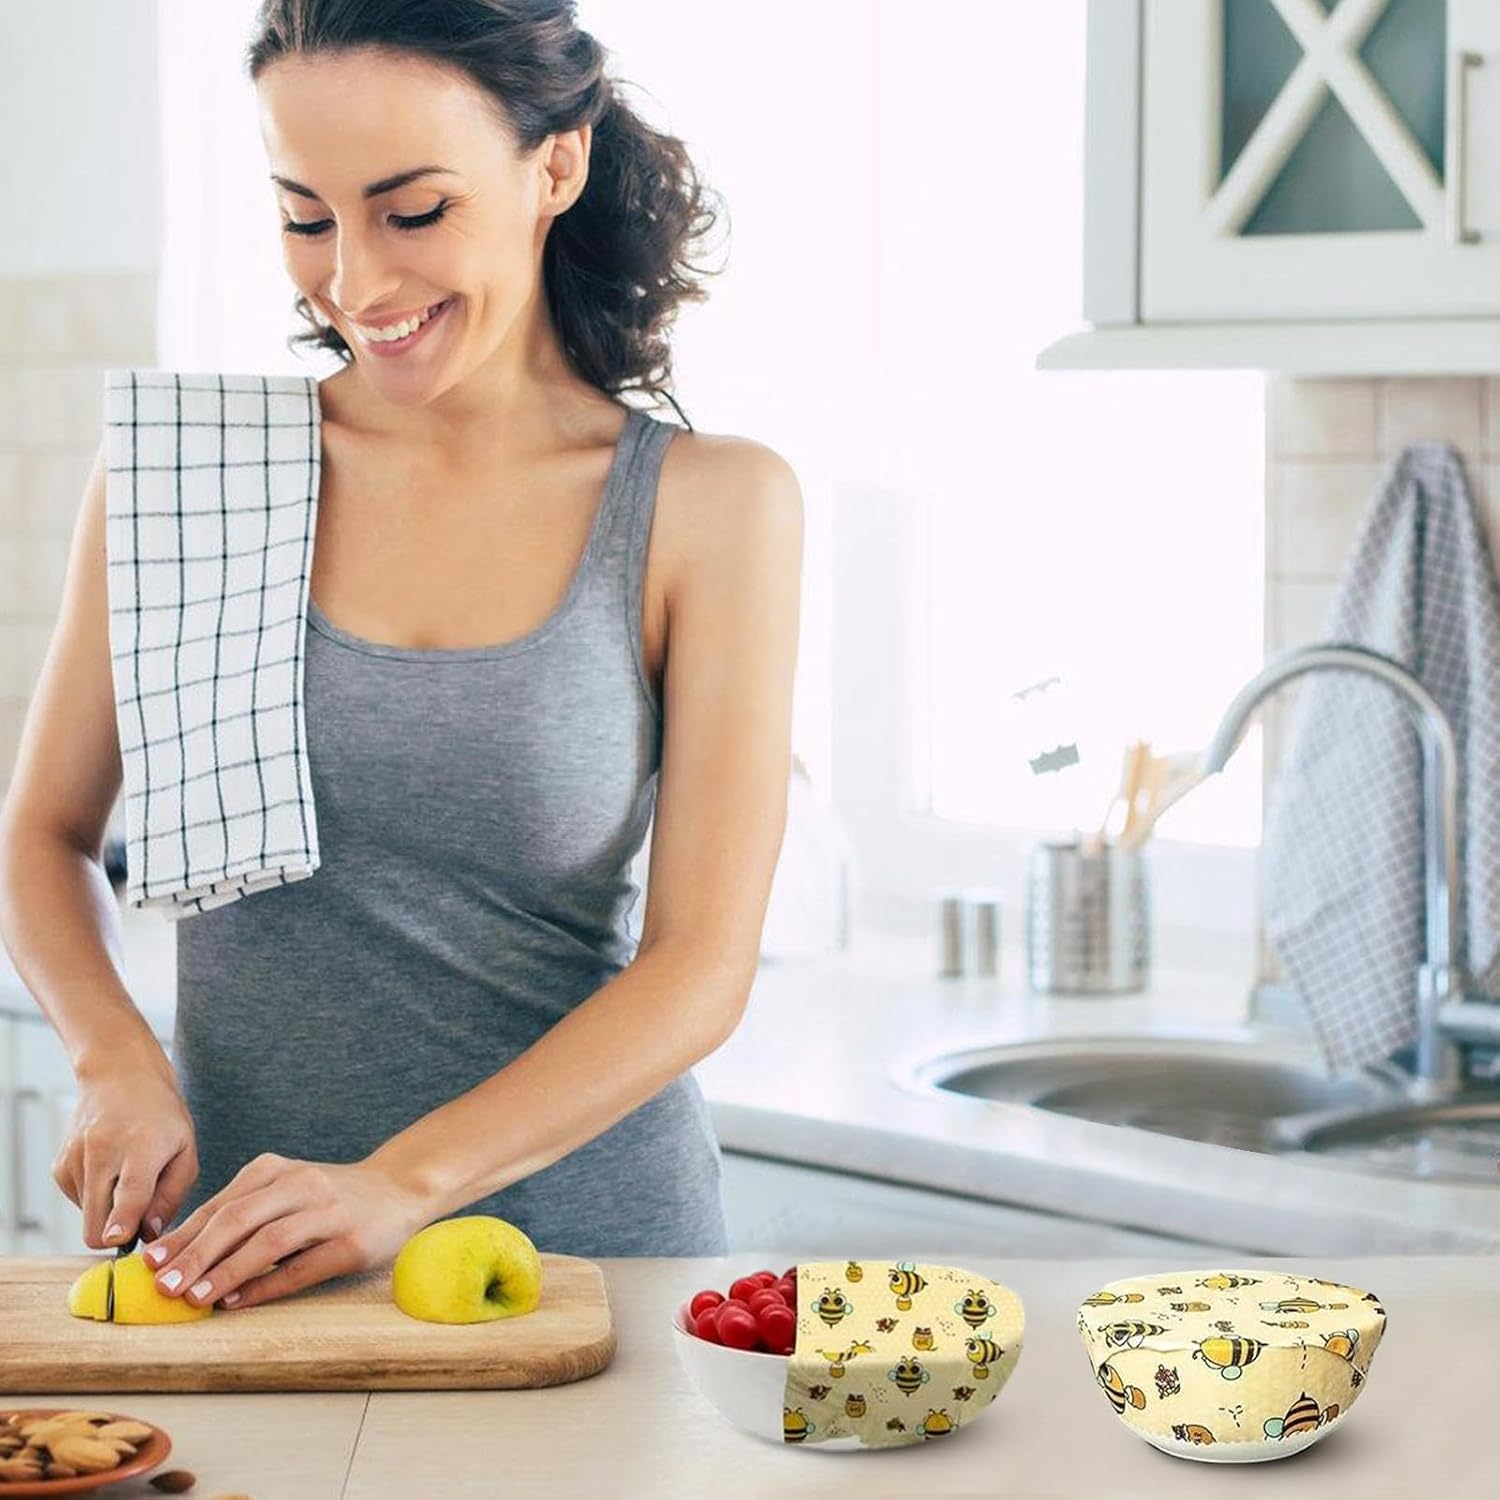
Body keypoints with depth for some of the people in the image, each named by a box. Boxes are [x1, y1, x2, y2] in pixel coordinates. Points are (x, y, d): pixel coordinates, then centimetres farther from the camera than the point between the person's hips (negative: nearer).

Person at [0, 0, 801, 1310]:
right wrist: (120, 1061, -6)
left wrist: (401, 1182, -16)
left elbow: (703, 966, -4)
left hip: (587, 1233, -1)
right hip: (233, 1259, 1)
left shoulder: (711, 507, 0)